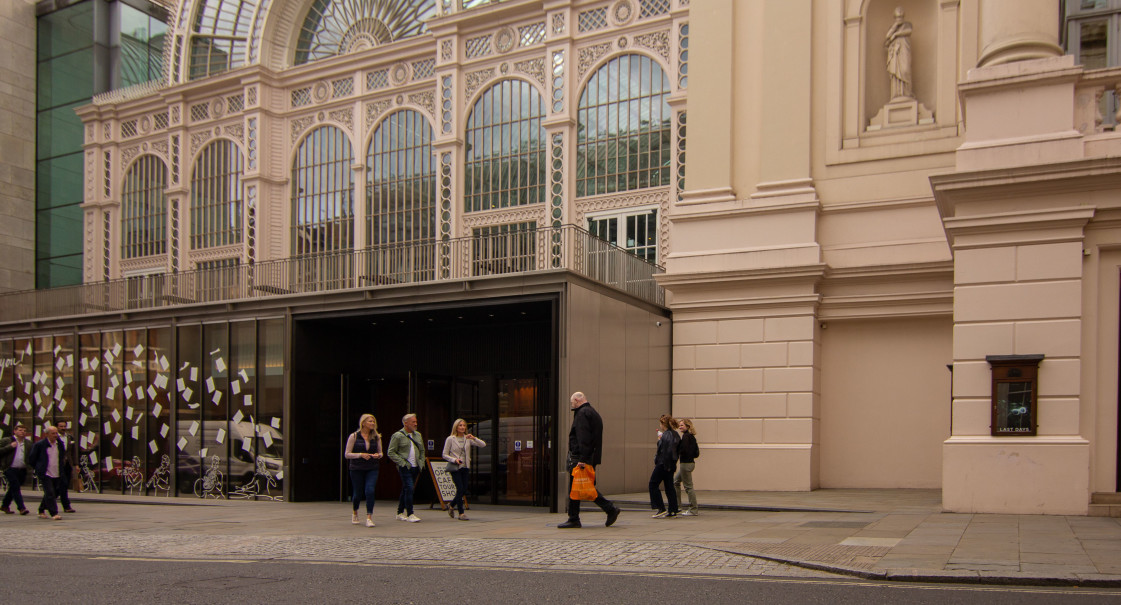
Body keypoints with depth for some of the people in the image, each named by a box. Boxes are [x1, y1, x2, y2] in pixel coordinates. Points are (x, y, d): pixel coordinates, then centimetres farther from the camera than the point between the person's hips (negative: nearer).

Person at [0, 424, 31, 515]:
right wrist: (10, 446, -16)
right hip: (10, 469, -5)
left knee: (13, 488, 15)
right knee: (15, 488, -12)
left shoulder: (28, 443, 12)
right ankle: (21, 508, -13)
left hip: (22, 470, 5)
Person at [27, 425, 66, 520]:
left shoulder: (60, 444, 7)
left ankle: (41, 510, 29)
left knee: (54, 493, 11)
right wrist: (38, 468, 4)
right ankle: (54, 513, -11)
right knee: (50, 493, -12)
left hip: (57, 474, 6)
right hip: (45, 474, -5)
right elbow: (31, 459, 2)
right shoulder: (39, 444, -7)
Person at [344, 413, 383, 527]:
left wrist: (378, 455, -9)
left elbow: (380, 453, 15)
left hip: (372, 469, 2)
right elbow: (347, 454, -3)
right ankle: (355, 512, 37)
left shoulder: (376, 437, 5)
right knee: (358, 493, 7)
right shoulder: (354, 436, -4)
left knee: (370, 491, -17)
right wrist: (360, 455, -17)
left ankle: (369, 518, -12)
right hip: (357, 469, -1)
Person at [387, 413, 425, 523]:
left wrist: (421, 463, 11)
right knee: (409, 488, -15)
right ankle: (410, 514, -13)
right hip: (405, 468, -6)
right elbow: (391, 453, -6)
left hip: (416, 468, 6)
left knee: (406, 490, 12)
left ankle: (400, 513, 20)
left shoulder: (418, 435, 15)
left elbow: (422, 450, 24)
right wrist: (402, 463, -13)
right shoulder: (397, 436, -5)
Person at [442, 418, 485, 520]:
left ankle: (451, 505, 30)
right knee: (460, 488, -13)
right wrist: (454, 460, -16)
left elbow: (483, 445, -1)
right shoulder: (450, 439, -2)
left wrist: (474, 438, -17)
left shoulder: (468, 439, 7)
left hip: (465, 467, 4)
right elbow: (445, 455, 0)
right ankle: (461, 513, -4)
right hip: (455, 467, -4)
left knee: (464, 490, 5)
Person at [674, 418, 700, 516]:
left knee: (688, 486, -5)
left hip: (686, 463, -10)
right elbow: (696, 453, 15)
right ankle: (677, 505, 22)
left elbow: (683, 450, -23)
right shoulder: (692, 436, 13)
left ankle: (693, 510, -2)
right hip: (691, 462, 10)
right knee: (675, 482, 20)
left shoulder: (686, 436, -14)